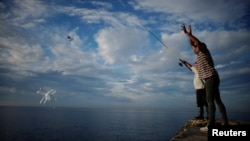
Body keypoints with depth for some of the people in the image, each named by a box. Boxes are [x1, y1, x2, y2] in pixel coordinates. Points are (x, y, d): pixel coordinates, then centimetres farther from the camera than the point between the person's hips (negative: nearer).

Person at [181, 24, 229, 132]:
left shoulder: (204, 52, -1)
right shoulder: (200, 55, 21)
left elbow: (198, 42, -17)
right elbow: (192, 45, 28)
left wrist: (187, 33, -15)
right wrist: (189, 34, 25)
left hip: (211, 78, -10)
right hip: (210, 79, 10)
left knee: (210, 101, -14)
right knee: (217, 100, 8)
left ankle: (211, 125, -16)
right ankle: (225, 122, 11)